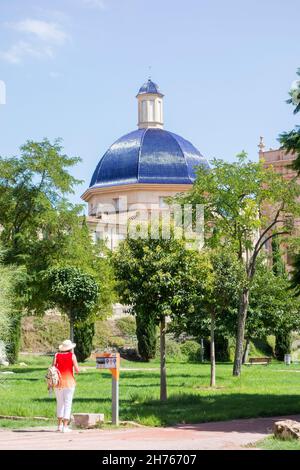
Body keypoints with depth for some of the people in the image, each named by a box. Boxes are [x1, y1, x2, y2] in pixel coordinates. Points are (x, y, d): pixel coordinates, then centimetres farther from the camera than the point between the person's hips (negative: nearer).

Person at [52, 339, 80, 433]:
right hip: (69, 381, -3)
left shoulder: (57, 355, 2)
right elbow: (77, 370, -6)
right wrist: (76, 366, 15)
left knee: (60, 403, 16)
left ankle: (59, 425, 21)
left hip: (58, 382, 3)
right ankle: (65, 427, -4)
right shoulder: (72, 356, -4)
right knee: (68, 404, 0)